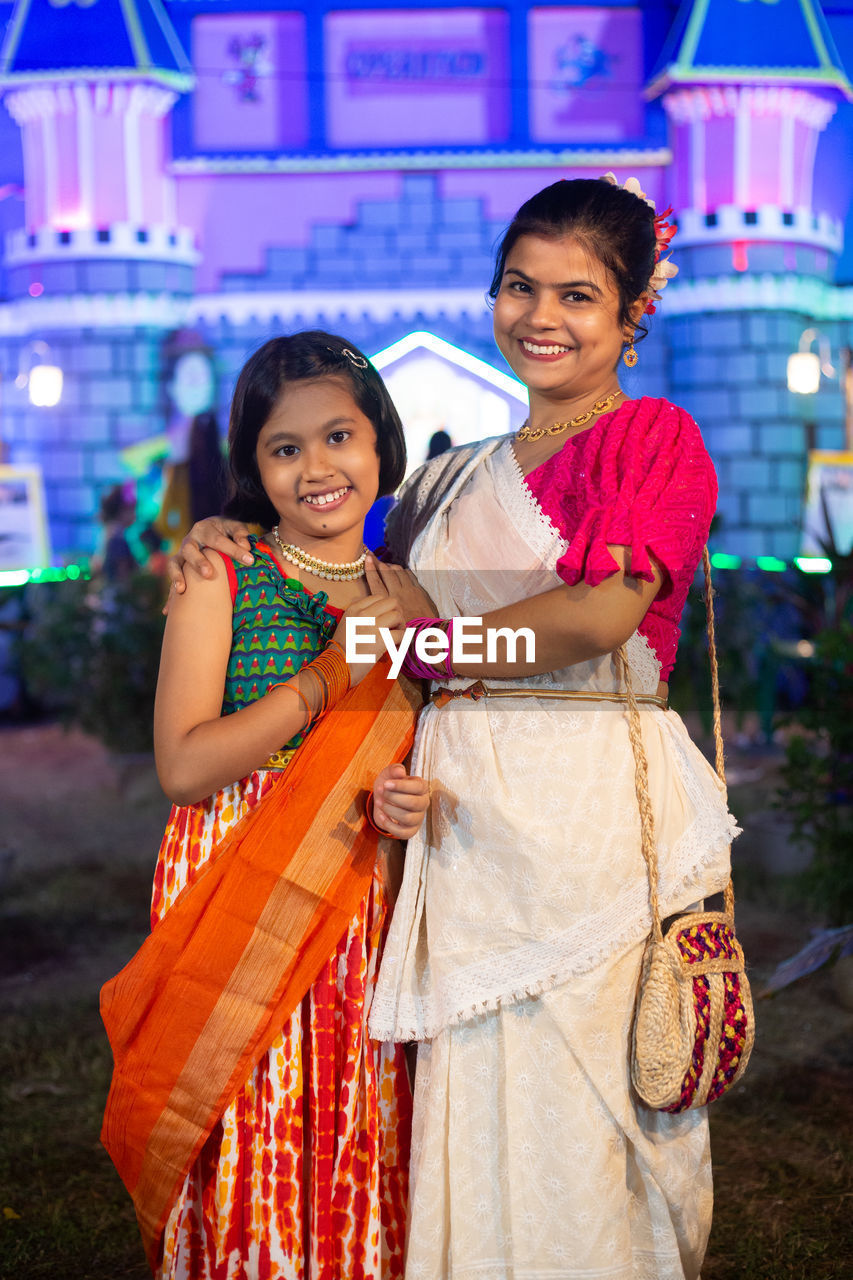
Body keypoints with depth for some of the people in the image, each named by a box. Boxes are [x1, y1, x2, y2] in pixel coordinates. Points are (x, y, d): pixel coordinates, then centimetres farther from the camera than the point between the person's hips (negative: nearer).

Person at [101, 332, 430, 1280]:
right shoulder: (220, 576, -3)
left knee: (358, 1164, 8)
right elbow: (182, 765, -12)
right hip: (235, 905, -3)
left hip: (365, 909, 3)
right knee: (253, 1168, 1)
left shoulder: (404, 595, 9)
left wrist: (408, 801, -8)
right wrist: (335, 674, -15)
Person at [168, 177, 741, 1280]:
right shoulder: (455, 479, 17)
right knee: (475, 1100, 7)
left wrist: (432, 632, -4)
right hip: (464, 812, 5)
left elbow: (601, 615, -14)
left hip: (594, 806, -5)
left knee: (580, 1105, 0)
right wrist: (242, 541, 12)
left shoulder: (657, 439, 0)